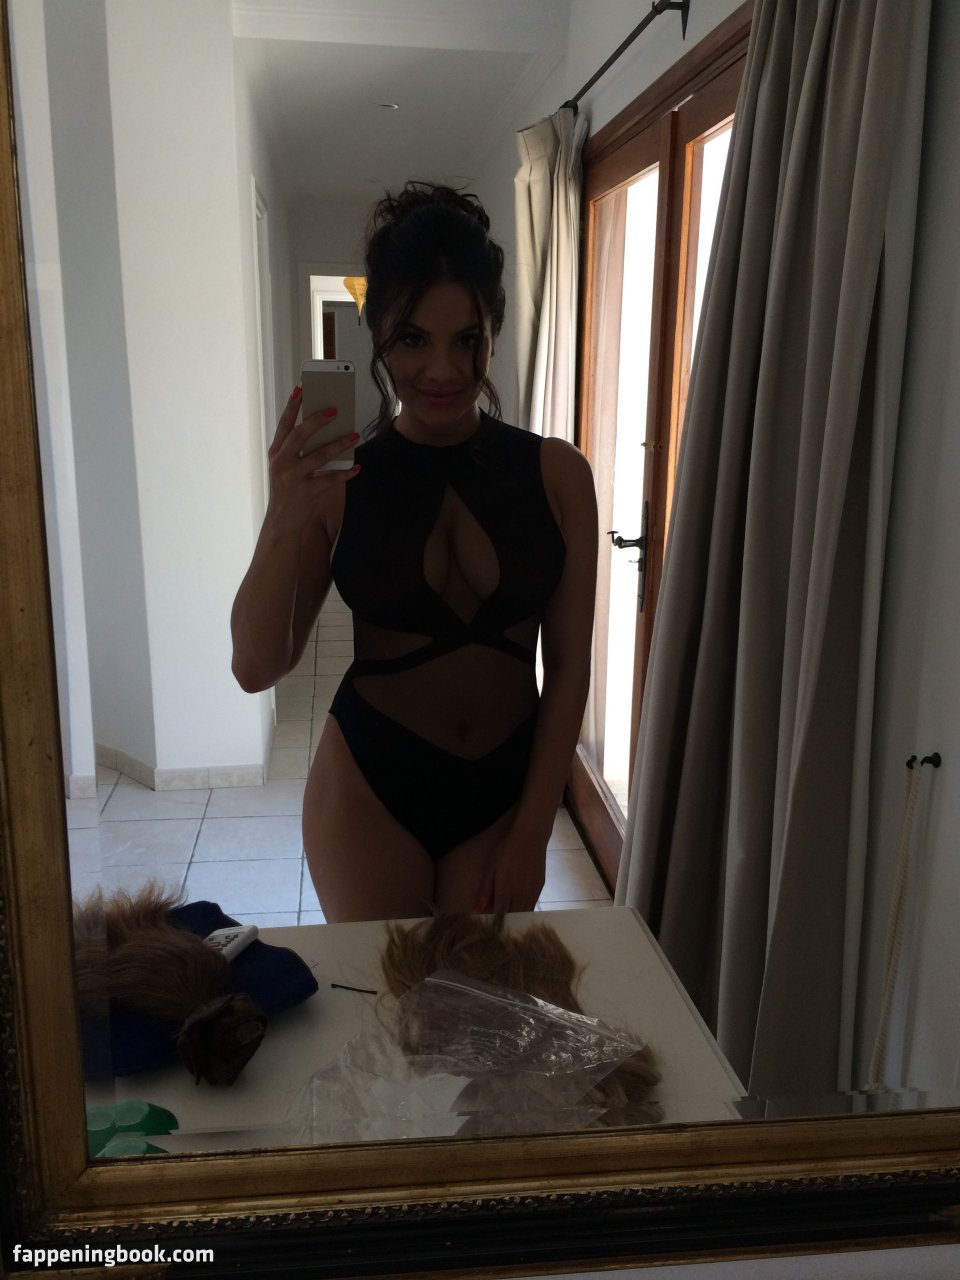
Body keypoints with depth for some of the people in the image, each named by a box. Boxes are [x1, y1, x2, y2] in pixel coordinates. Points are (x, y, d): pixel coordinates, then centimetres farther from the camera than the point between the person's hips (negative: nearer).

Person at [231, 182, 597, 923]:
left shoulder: (556, 474, -7)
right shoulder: (337, 482, -9)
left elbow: (569, 667, -4)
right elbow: (258, 668, -10)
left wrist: (533, 830, -5)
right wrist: (284, 524, -25)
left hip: (506, 784, 1)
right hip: (369, 790, -1)